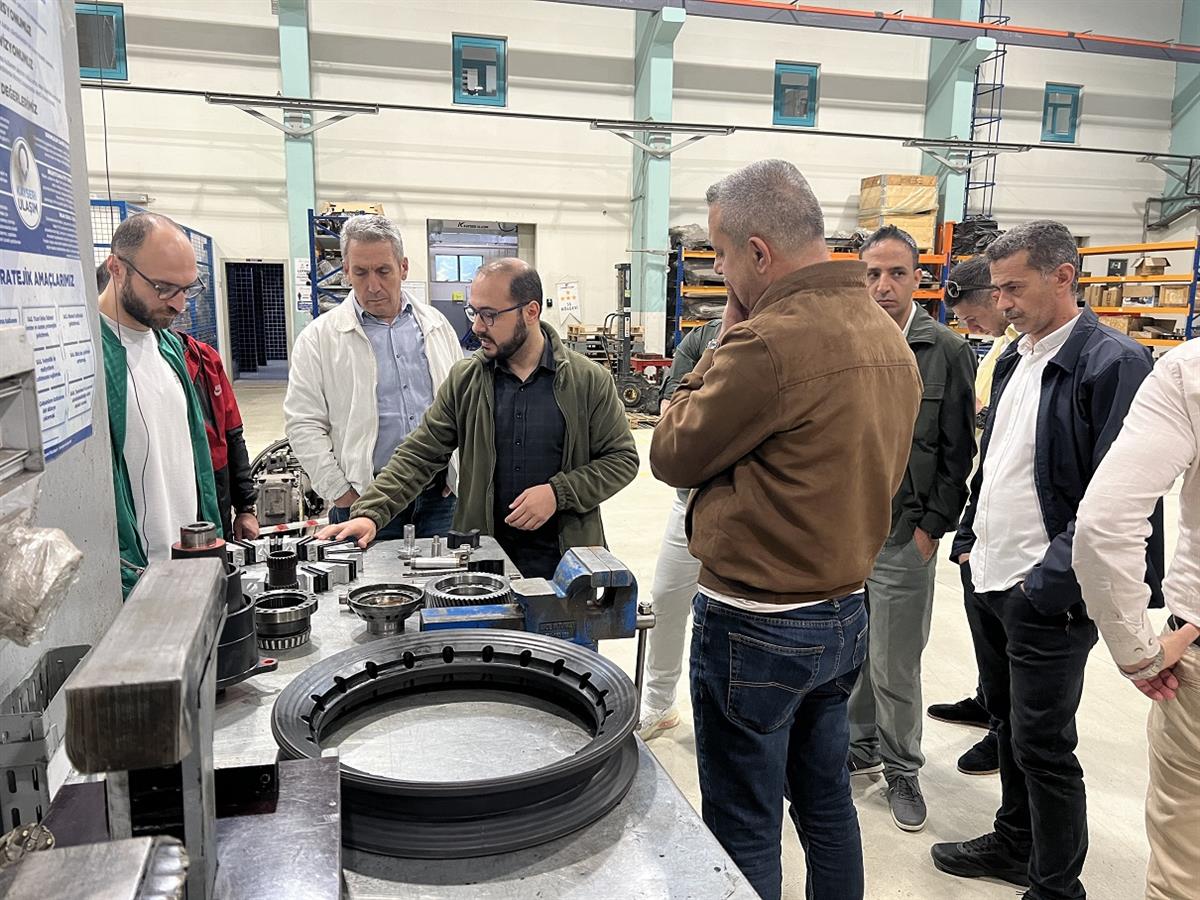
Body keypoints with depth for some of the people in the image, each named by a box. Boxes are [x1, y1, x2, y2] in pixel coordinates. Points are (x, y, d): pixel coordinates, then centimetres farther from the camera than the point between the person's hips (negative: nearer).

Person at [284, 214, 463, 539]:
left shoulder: (437, 326, 9)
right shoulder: (319, 338, 0)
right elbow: (303, 424, -2)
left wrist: (463, 473, 5)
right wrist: (339, 492, -9)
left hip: (440, 492, 3)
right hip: (365, 498, -2)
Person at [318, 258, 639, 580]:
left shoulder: (590, 381, -5)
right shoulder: (464, 379, 0)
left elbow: (622, 457, -1)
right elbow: (418, 455, -1)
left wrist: (558, 492, -14)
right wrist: (371, 513, -14)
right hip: (482, 556, 2)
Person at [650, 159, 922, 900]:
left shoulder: (770, 340, -23)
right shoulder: (890, 337, 5)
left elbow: (672, 455, -11)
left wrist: (726, 339, -5)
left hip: (756, 624, -8)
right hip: (846, 613, 9)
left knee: (745, 834, 10)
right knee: (828, 806, 22)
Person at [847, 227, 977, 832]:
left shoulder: (946, 351, -5)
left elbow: (958, 453, -4)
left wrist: (931, 528, -6)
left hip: (903, 538, -3)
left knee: (895, 668, 7)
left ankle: (901, 769, 28)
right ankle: (860, 743, 38)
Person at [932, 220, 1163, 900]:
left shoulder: (1114, 362, -14)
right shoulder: (1015, 358, 11)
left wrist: (1051, 583, -19)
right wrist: (969, 539, 13)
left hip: (1046, 594, -8)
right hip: (987, 578, 8)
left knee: (1042, 743, 4)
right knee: (1007, 721, 20)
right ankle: (1015, 845, 39)